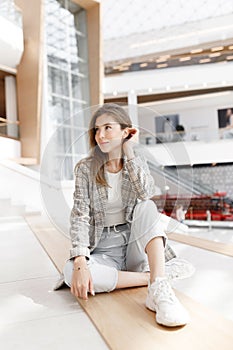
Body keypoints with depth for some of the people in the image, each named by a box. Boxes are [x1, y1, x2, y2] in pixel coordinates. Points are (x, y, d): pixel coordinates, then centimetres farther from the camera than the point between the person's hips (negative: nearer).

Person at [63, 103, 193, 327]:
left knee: (147, 207, -27)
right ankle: (157, 275, -23)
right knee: (71, 271, -31)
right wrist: (80, 262, -25)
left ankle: (158, 290, -37)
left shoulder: (137, 161, 2)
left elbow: (146, 193, -20)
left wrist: (129, 151, -15)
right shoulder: (86, 168, -4)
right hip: (103, 250, 0)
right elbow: (80, 216, -12)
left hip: (135, 244, 1)